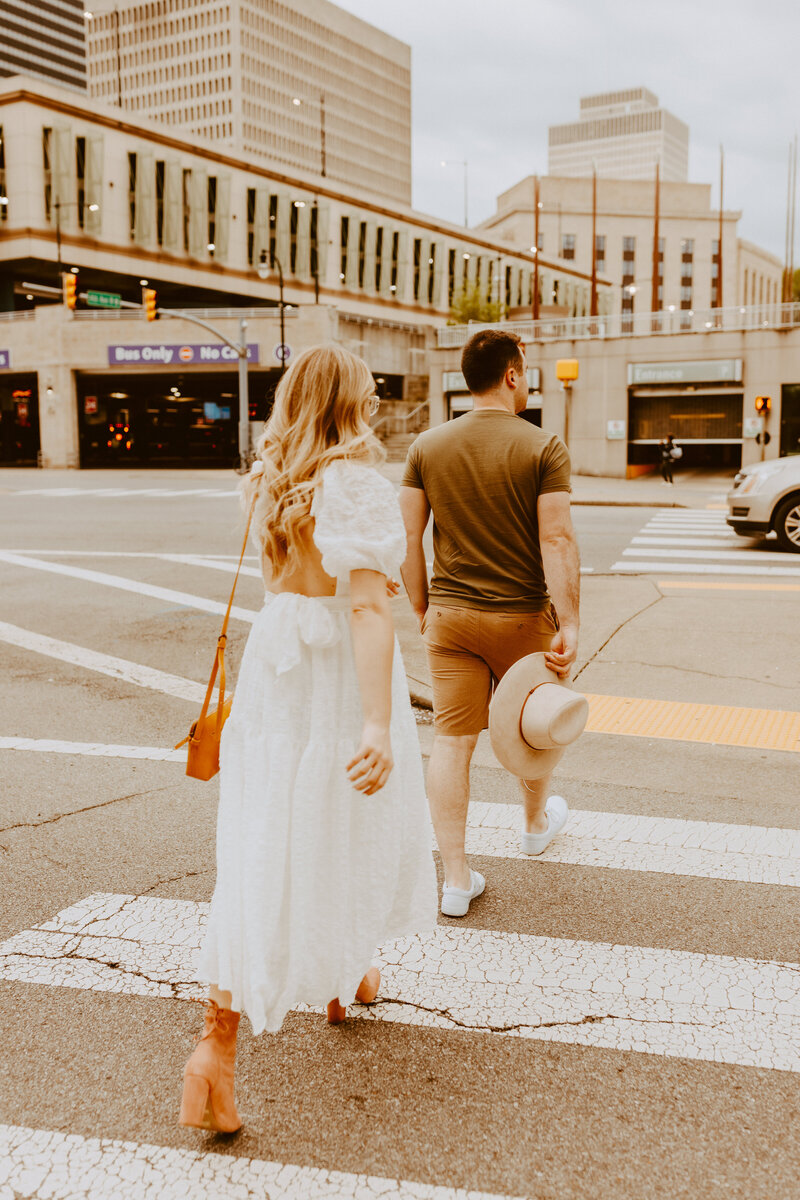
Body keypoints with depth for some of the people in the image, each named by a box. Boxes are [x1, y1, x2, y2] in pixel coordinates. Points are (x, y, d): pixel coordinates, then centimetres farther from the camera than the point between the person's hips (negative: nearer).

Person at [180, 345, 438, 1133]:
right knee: (347, 829, 17)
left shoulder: (270, 482, 6)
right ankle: (344, 979, 40)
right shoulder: (359, 486, -16)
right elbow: (368, 605, -26)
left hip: (273, 661, 6)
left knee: (262, 847, 6)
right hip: (339, 675, -5)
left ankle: (217, 1039, -1)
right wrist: (379, 723, -31)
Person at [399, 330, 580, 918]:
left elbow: (408, 537, 1)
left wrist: (422, 607, 12)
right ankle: (538, 824, 46)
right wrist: (569, 626, -15)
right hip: (522, 616, -2)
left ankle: (456, 878, 9)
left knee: (452, 741, 5)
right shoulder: (544, 447, -11)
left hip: (450, 615, 2)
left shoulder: (428, 445, 0)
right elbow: (557, 541, -17)